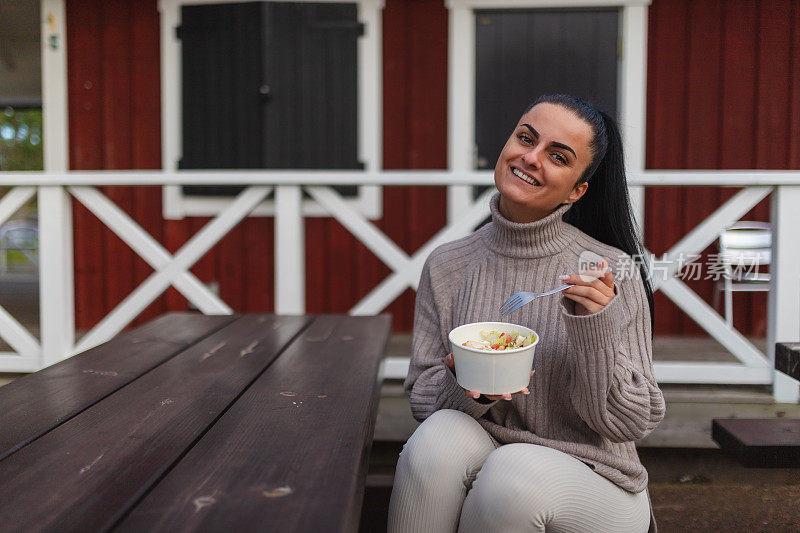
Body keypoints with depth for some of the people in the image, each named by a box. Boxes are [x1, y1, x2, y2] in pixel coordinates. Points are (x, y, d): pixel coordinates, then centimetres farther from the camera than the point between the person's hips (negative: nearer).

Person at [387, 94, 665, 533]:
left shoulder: (610, 272, -9)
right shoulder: (447, 267, 0)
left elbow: (630, 423, -7)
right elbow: (421, 395, 3)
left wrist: (595, 330, -24)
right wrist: (465, 388, -20)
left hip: (588, 479, -2)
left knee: (513, 471, -33)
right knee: (442, 431, -29)